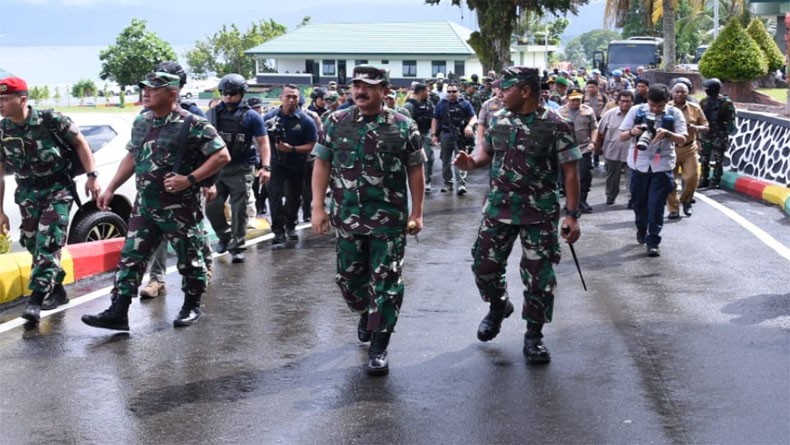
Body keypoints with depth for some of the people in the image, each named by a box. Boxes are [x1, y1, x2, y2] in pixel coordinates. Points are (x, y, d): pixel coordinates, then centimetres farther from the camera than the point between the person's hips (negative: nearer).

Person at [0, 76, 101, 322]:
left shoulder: (50, 120, -16)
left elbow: (80, 143, -4)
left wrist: (92, 176, -10)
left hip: (58, 190, -5)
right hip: (27, 194, 5)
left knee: (47, 245, -13)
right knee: (35, 246, 9)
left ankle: (36, 299, -14)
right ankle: (57, 292, 27)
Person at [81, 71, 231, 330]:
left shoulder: (192, 124, -14)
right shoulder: (141, 122, 9)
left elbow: (222, 156, -15)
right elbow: (132, 157, 21)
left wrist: (189, 179, -21)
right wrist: (111, 189, 15)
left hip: (180, 208, -6)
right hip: (144, 206, 6)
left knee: (189, 258, 8)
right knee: (131, 257, 2)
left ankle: (192, 307, 27)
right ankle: (118, 313, 4)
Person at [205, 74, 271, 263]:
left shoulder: (251, 116, -2)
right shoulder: (213, 114, 8)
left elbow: (263, 142, -4)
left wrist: (265, 166, -15)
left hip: (241, 169, -4)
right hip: (216, 167, 4)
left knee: (239, 210, -3)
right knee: (211, 206, 3)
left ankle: (237, 248, 7)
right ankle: (225, 236, 27)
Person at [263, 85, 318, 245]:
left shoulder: (306, 121, -11)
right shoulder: (270, 117, -7)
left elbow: (311, 146, -12)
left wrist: (292, 149, -25)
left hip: (297, 165, 1)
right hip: (276, 163, -1)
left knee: (294, 197, 14)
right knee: (275, 195, -13)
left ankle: (290, 226, 36)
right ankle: (279, 231, -10)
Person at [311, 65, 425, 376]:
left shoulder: (404, 126, -2)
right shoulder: (336, 122, 3)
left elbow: (415, 172, 2)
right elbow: (322, 164, 6)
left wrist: (416, 213, -2)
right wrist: (317, 206, -1)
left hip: (390, 221, -3)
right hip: (347, 219, 3)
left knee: (386, 283, -2)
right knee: (349, 278, 14)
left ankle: (378, 347, 6)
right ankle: (366, 314, 45)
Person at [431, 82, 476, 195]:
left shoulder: (465, 104, 3)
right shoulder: (442, 104, 9)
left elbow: (474, 117, -1)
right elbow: (435, 120, 10)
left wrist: (469, 126, -22)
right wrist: (434, 134, 1)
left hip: (460, 135, -3)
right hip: (445, 135, 3)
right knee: (446, 160, 10)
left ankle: (461, 184, -17)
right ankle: (448, 183, 22)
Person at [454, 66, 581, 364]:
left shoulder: (556, 126, -11)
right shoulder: (497, 120, 4)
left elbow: (570, 172, -9)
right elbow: (487, 150, 19)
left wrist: (572, 215, -13)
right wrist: (472, 162, -5)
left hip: (539, 214, -4)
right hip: (497, 208, 5)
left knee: (539, 276, 2)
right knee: (484, 265, 10)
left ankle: (534, 335, 18)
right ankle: (498, 306, 40)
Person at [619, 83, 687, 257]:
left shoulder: (675, 114, -2)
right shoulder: (636, 111, 0)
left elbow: (683, 140, -6)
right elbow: (622, 136, 2)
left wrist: (668, 134, -26)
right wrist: (632, 132, -20)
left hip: (662, 166, -2)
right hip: (639, 164, 2)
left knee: (656, 204, -6)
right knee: (638, 201, 14)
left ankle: (653, 241, 0)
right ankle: (641, 230, 38)